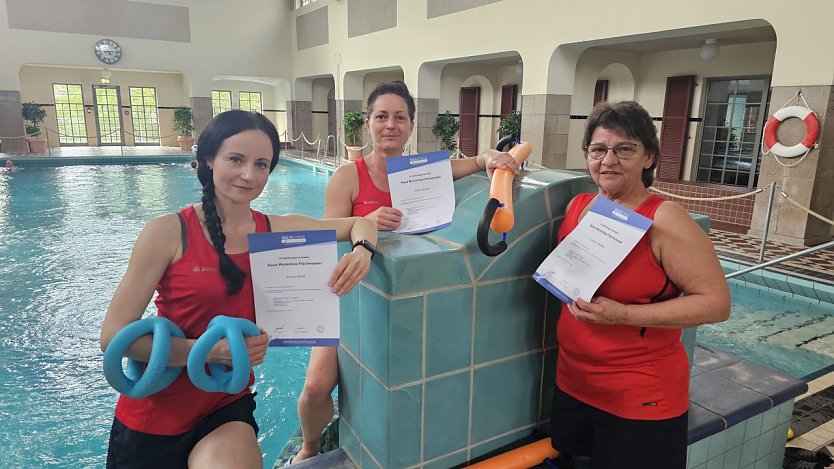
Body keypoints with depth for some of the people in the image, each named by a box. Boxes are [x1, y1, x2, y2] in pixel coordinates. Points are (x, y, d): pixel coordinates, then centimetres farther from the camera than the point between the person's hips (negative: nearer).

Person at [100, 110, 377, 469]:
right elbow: (113, 336, -13)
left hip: (228, 408, 1)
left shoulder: (277, 231, -4)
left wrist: (361, 251, -17)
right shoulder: (168, 232, -13)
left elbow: (358, 222, 5)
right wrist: (212, 351, -24)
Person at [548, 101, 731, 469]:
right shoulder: (577, 206, 1)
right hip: (571, 385, 6)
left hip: (641, 403, -6)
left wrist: (623, 315, -25)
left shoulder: (663, 220, -17)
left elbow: (716, 303, -17)